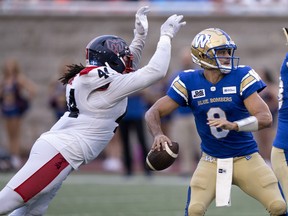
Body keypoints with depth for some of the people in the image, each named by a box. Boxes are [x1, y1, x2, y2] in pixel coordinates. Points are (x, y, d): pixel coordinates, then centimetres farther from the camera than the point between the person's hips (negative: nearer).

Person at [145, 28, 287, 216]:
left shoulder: (242, 77, -13)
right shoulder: (189, 82, -8)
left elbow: (266, 118, -21)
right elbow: (154, 112, -5)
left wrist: (234, 125, -39)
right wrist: (158, 135, -27)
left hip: (246, 158, -1)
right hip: (211, 161, 1)